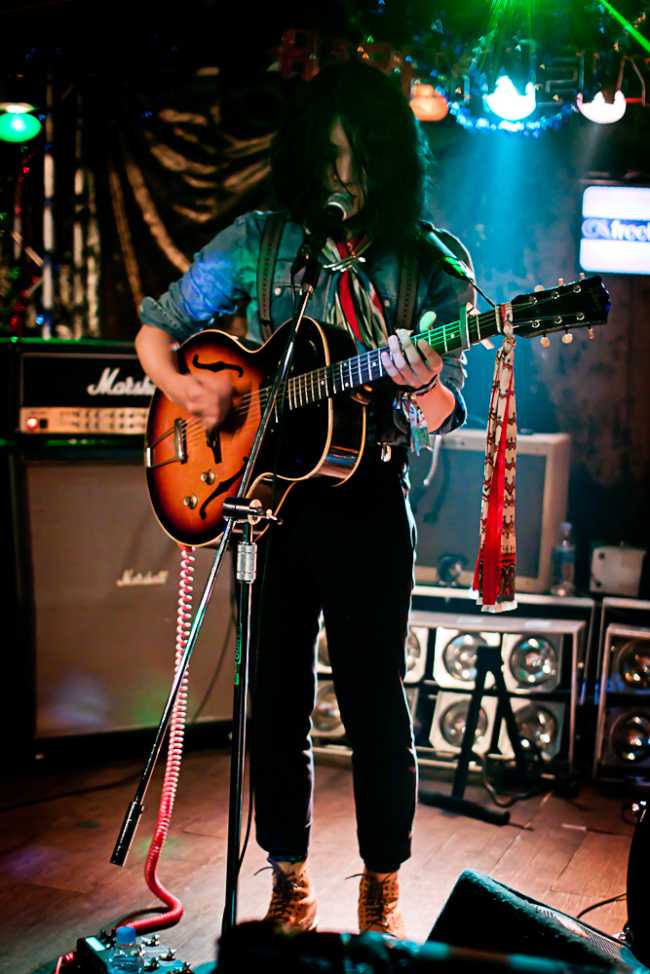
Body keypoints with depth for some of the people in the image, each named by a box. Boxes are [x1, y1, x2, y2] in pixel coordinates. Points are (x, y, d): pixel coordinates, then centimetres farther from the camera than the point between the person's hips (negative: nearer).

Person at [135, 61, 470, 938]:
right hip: (265, 492, 2)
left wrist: (425, 385, -23)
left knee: (375, 699, 4)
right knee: (276, 697, 9)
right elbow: (157, 328, 9)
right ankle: (290, 877, 28)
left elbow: (443, 417, 0)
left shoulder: (428, 266, 1)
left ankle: (382, 885, 24)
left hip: (368, 502, -1)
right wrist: (179, 385, -12)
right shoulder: (259, 241, 4)